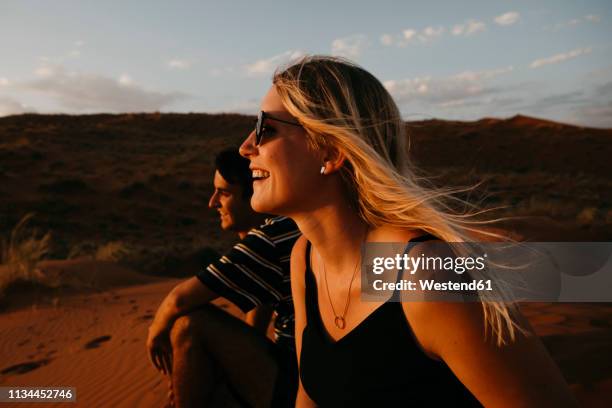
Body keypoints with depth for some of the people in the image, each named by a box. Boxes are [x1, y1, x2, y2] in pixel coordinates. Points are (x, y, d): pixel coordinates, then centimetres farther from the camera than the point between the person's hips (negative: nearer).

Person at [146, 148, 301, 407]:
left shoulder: (272, 237, -21)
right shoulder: (276, 234, 10)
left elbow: (180, 299, -21)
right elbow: (254, 331, 14)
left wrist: (157, 330, 0)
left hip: (298, 386, -10)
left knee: (191, 322, -14)